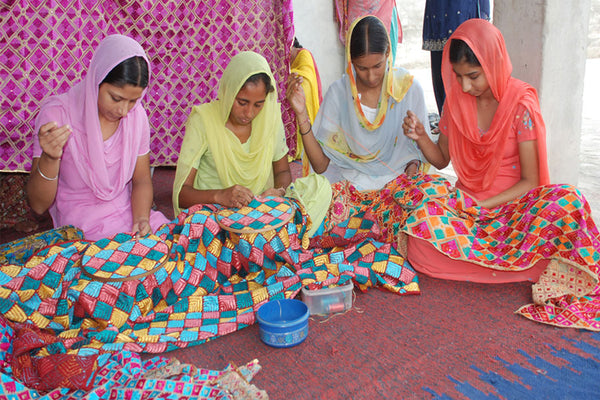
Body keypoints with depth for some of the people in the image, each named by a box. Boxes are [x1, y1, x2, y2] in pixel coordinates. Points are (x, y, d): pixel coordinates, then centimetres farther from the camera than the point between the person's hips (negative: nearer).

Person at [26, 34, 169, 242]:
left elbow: (141, 180, 8)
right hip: (81, 230, -4)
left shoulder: (136, 114, -1)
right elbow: (38, 205, -10)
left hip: (130, 215, 5)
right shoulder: (57, 114, -13)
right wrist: (49, 159, -29)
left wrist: (141, 218, -12)